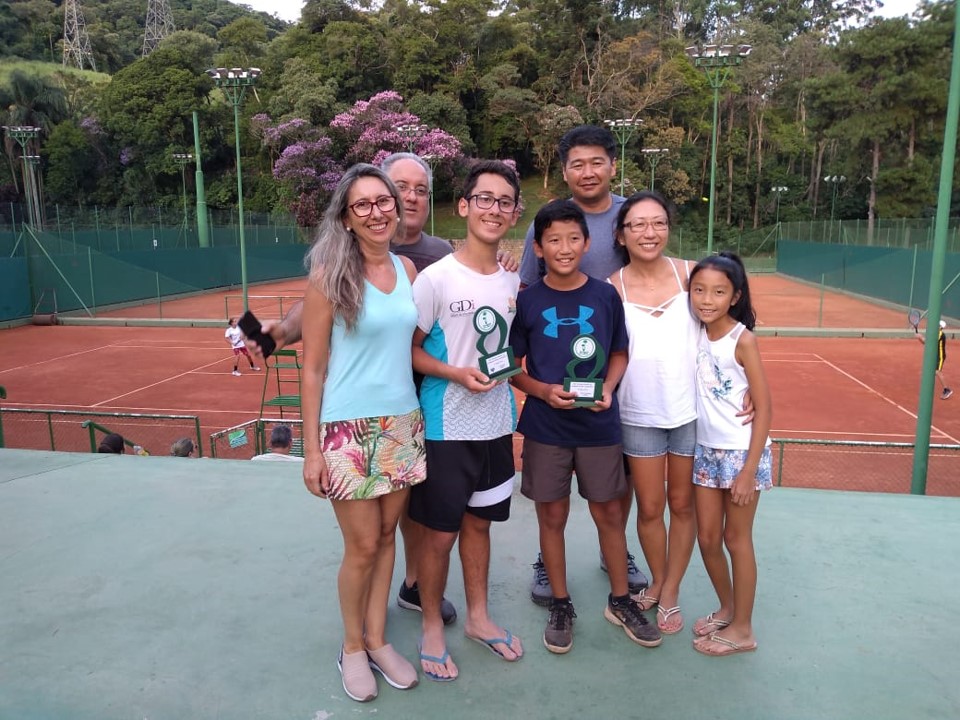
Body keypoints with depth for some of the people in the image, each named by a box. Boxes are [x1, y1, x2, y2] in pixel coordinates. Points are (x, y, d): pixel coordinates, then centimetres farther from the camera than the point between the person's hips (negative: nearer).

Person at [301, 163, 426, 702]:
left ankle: (378, 640, 33)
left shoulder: (407, 269, 5)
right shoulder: (329, 275, -9)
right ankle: (353, 647, 30)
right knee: (363, 547, 6)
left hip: (402, 424, 5)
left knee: (387, 538, 14)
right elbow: (313, 368, -8)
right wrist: (311, 449, -10)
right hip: (349, 430, -5)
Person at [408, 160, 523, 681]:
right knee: (439, 533, 6)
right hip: (447, 428, -5)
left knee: (479, 523, 18)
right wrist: (455, 373, -22)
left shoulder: (513, 282, 5)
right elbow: (410, 349, -9)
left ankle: (477, 616, 37)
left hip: (496, 426, 5)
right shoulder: (437, 277, -13)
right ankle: (431, 627, 28)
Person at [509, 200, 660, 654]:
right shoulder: (527, 302, -4)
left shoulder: (605, 296, -1)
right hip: (545, 427, -1)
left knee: (609, 514, 12)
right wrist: (543, 391, -15)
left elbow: (619, 354, 8)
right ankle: (560, 605, 29)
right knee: (552, 516, 10)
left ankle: (620, 601, 32)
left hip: (599, 425, 1)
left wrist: (608, 388, -10)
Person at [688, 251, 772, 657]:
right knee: (707, 538, 13)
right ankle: (727, 609, 36)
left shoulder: (743, 339, -15)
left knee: (736, 540, 7)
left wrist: (748, 470, -16)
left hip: (741, 452, -5)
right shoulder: (697, 334, 1)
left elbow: (764, 407, -14)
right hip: (706, 451, 5)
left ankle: (742, 629, 24)